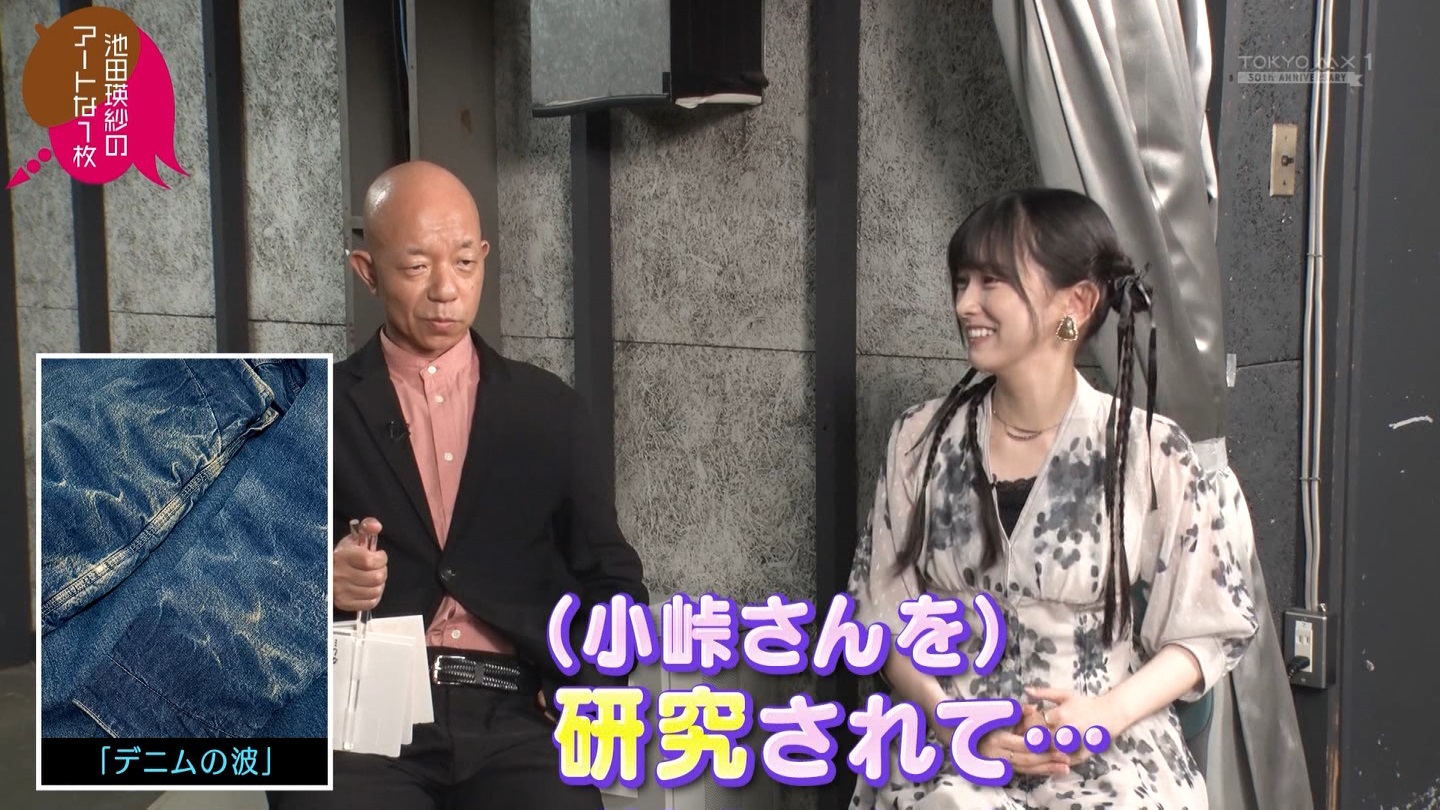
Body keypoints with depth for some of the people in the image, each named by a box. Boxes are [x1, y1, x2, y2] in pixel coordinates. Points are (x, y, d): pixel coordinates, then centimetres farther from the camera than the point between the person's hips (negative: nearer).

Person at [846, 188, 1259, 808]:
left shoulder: (1149, 451, -4)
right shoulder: (920, 439, 3)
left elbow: (1206, 632, 2)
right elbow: (887, 613, 7)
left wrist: (1104, 715, -13)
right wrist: (951, 720, -9)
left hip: (1113, 753, -1)